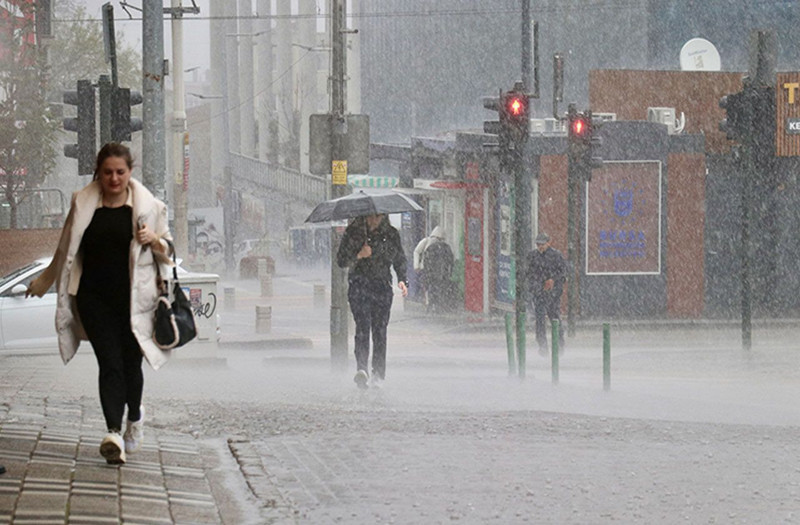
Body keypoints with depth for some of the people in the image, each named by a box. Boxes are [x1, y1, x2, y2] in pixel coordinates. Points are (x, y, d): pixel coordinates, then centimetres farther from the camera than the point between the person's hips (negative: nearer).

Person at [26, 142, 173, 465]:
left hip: (134, 297, 0)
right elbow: (66, 250, 22)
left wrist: (154, 241, -11)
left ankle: (135, 417, 34)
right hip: (95, 298, 0)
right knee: (109, 363, -11)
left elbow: (168, 250, 12)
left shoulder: (148, 206, 4)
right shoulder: (83, 204, 8)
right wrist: (43, 282, 30)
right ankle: (114, 433, -20)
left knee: (130, 363, 5)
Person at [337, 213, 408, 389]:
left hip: (382, 287, 2)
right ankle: (361, 368, -31)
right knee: (363, 325, -19)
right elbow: (341, 261, 2)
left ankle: (378, 374, 4)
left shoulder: (391, 234, 9)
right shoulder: (353, 232, 3)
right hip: (359, 286, -2)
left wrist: (402, 280, 2)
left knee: (380, 329, -3)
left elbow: (400, 259, 18)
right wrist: (358, 256, -15)